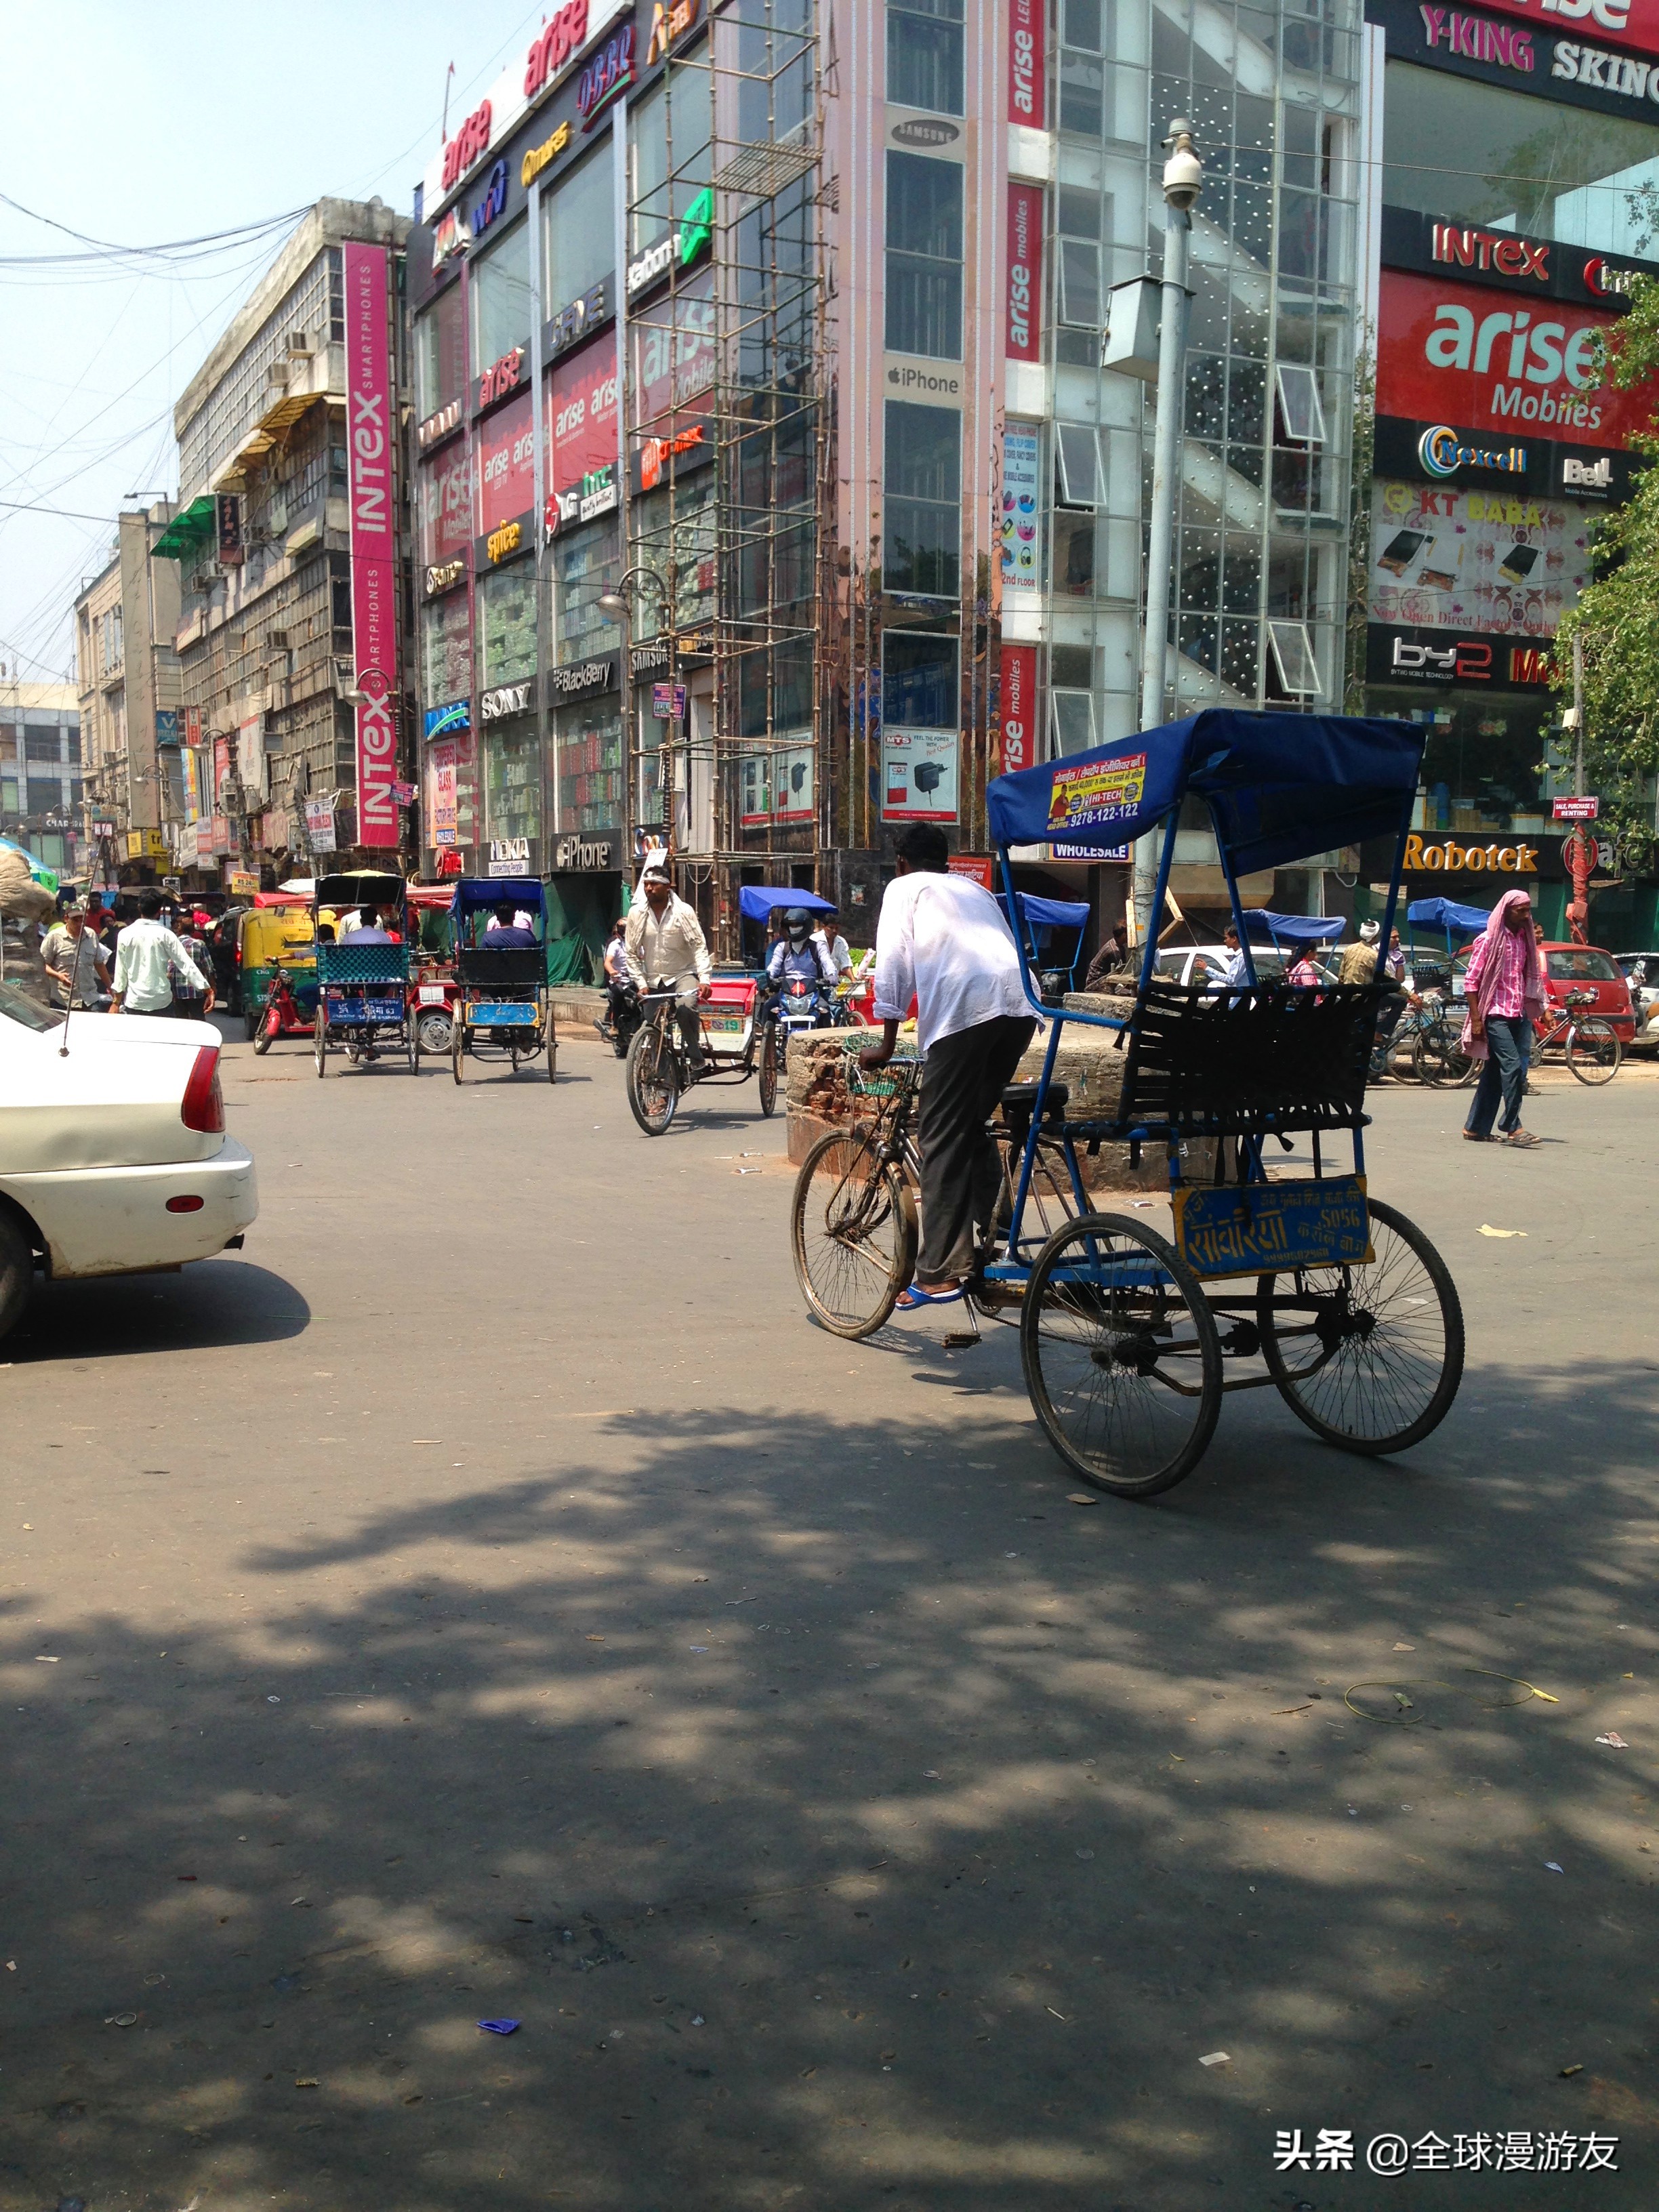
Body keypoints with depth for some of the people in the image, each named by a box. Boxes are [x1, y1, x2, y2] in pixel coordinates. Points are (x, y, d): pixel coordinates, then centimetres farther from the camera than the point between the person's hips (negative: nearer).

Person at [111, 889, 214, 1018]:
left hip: (134, 1002, 1)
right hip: (161, 1002, -1)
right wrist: (207, 989, -10)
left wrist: (117, 1002, 11)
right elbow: (186, 964, -10)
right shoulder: (165, 935, -5)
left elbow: (120, 970, 3)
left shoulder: (125, 934, -1)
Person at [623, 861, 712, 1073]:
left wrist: (704, 979, -24)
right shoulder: (636, 914, 1)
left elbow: (699, 946, -11)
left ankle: (696, 1058, -23)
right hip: (653, 979, 4)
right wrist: (641, 983, -4)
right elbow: (631, 953, 6)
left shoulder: (684, 912, -7)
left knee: (685, 1008, -34)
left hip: (683, 974, -4)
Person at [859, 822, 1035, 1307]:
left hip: (966, 1007, -6)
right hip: (1021, 1003, 6)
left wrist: (887, 1044, 14)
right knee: (973, 1126, 21)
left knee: (943, 1140, -4)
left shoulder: (904, 888, 19)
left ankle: (939, 1274, -7)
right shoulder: (975, 889, 36)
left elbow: (893, 963, 9)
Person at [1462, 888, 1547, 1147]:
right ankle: (1512, 1128, -14)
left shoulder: (1524, 940, 16)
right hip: (1496, 1015, -7)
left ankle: (1476, 1128, 13)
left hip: (1519, 1015, 7)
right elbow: (1471, 982, -8)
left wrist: (1537, 1009, 15)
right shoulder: (1488, 940, -5)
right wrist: (1476, 1018, -13)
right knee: (1512, 1066, -16)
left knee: (1494, 1072, 8)